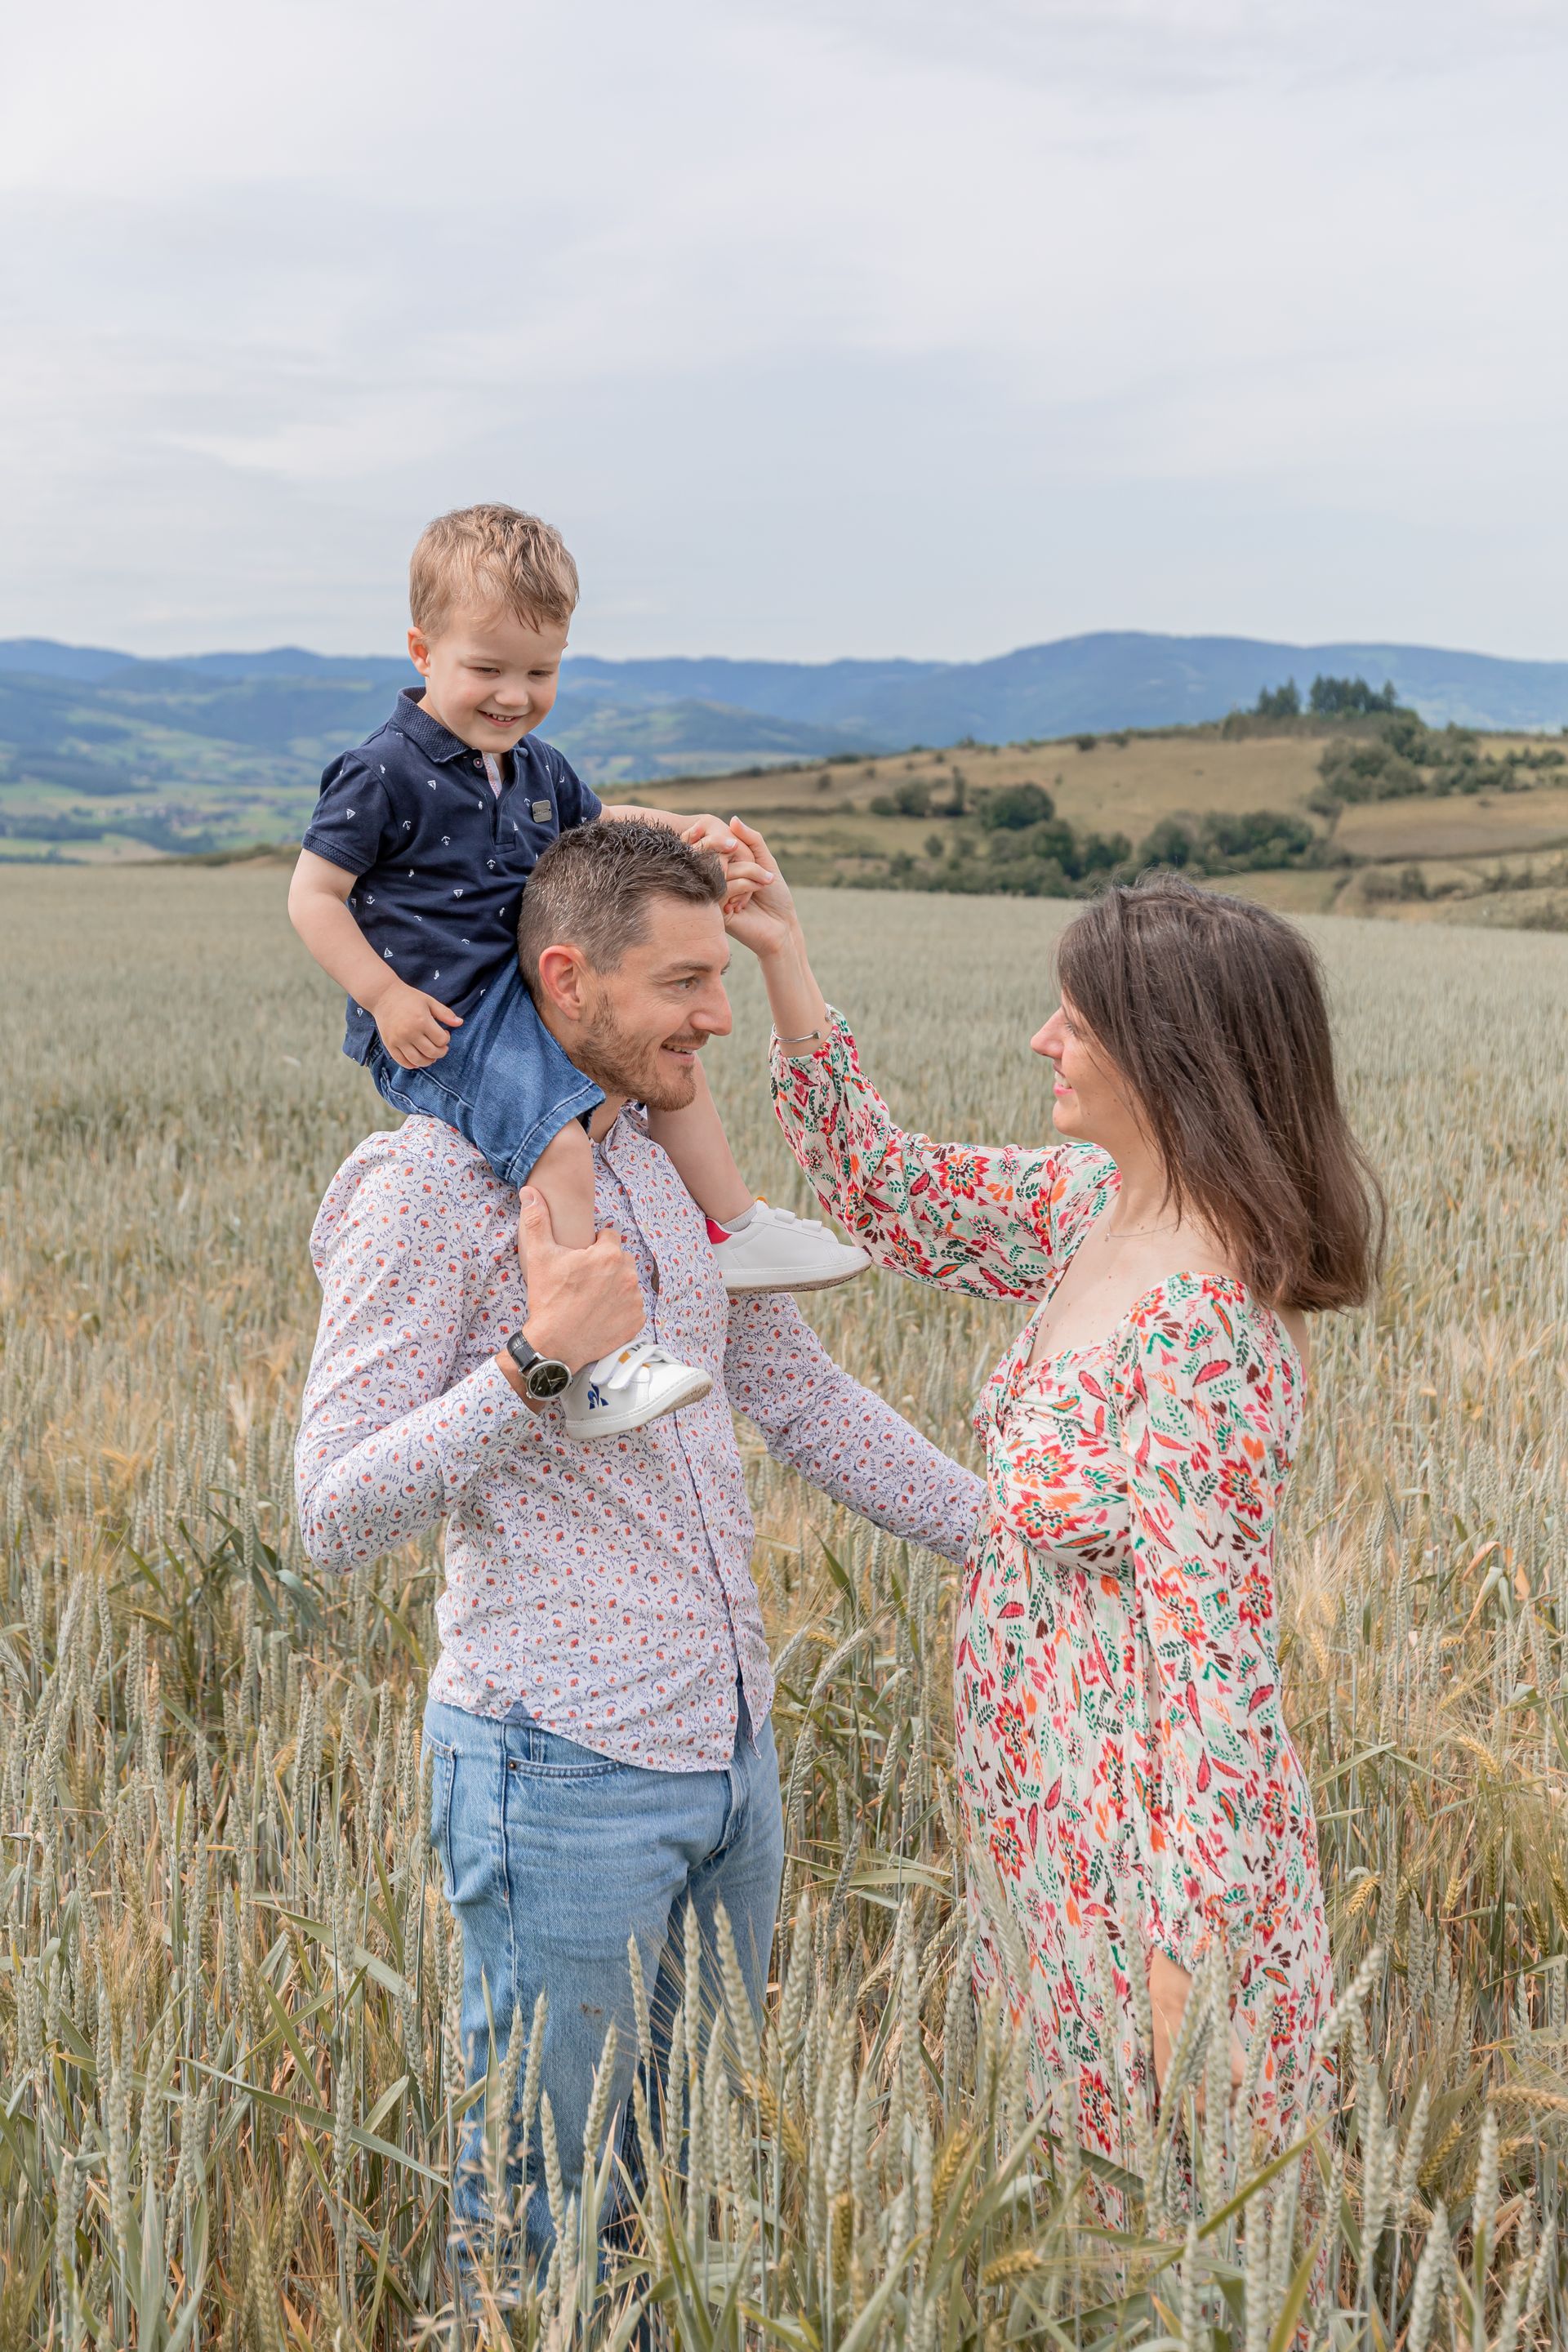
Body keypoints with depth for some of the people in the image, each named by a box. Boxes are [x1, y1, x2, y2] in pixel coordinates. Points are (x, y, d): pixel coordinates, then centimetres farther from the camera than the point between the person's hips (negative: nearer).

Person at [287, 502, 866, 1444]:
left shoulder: (536, 767, 11)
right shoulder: (385, 773, -13)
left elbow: (597, 824, 31)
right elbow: (314, 894, -10)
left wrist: (683, 830, 12)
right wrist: (386, 996, -18)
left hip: (528, 999, 9)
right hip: (436, 1029, -9)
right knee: (557, 1144, -28)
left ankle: (736, 1230, 33)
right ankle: (594, 1364, -30)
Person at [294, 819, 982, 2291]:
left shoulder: (667, 1171, 11)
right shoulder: (425, 1190, -13)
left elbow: (806, 1403, 17)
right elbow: (337, 1518, -17)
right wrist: (538, 1360, -26)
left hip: (732, 1748, 8)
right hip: (563, 1768, -7)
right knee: (539, 2209, 6)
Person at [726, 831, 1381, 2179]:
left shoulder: (1206, 1327, -27)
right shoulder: (1093, 1204, -1)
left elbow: (1212, 1655, -26)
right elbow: (891, 1197, 12)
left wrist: (1187, 1956, -23)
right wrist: (784, 958, 6)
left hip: (1148, 1833, -9)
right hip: (1050, 1801, 9)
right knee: (1098, 2157, 23)